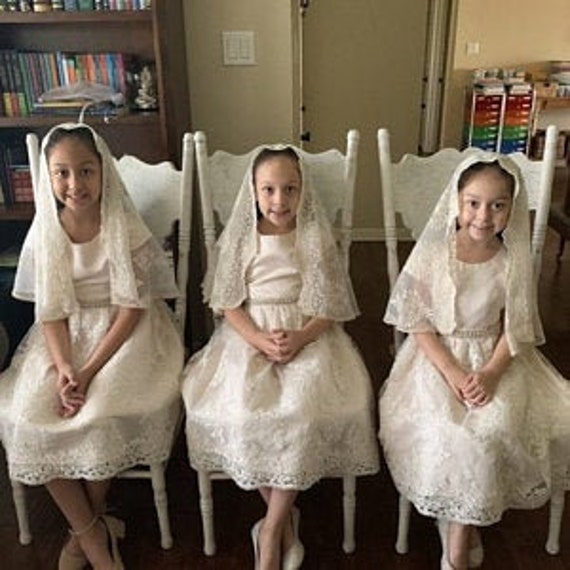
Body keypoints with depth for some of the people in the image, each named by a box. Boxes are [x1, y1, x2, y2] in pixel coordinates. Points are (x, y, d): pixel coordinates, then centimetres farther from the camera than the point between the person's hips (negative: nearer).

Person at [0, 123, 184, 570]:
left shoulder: (126, 230, -13)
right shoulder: (44, 235, -3)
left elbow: (132, 307, -14)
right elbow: (50, 312, -2)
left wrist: (88, 371, -21)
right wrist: (63, 367, -21)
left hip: (124, 333, -3)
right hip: (67, 336, 4)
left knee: (102, 411, -26)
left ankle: (87, 527, 3)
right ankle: (94, 530, 1)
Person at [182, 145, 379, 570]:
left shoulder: (316, 239, 0)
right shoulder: (239, 239, 2)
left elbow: (327, 307, 0)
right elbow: (229, 303, 1)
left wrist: (300, 338, -18)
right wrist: (259, 339, -16)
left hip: (307, 337, -1)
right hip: (249, 335, 1)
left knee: (303, 410, -27)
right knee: (240, 409, -24)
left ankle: (272, 527, -8)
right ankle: (286, 519, -3)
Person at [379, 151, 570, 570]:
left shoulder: (515, 261, -4)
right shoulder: (433, 253, -8)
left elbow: (515, 330, 0)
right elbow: (418, 322, -7)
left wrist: (491, 372, -18)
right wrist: (452, 372, -18)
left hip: (494, 360, 1)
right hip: (437, 356, -1)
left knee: (492, 427, -24)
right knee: (444, 426, -26)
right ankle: (466, 527, 0)